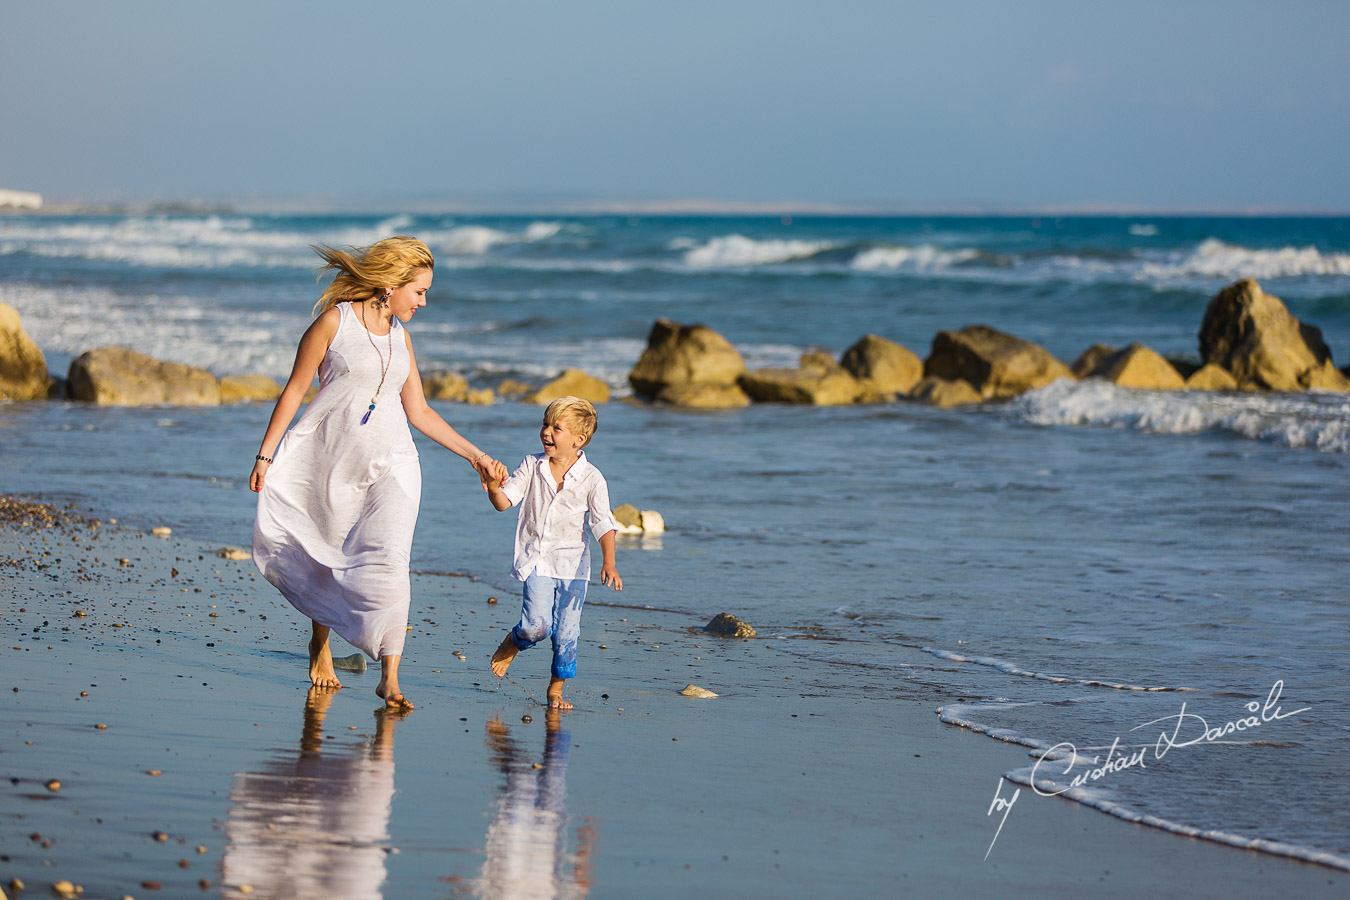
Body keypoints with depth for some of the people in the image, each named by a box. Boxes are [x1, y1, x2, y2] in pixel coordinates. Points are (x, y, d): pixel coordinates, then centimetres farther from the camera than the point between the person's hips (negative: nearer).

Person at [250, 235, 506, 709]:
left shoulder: (399, 337, 12)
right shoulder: (335, 322, -4)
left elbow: (419, 412, 17)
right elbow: (294, 391, -2)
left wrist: (475, 455, 15)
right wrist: (265, 455, -5)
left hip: (390, 462, 3)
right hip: (333, 458, -3)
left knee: (388, 561, -13)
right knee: (323, 557, 8)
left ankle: (389, 678, -14)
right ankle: (320, 644, 36)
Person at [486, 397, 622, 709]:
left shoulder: (591, 479, -7)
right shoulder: (532, 466, -2)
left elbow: (603, 524, -7)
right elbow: (505, 501, -4)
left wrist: (609, 562, -20)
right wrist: (493, 490, -27)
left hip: (572, 563, 0)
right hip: (535, 560, 0)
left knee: (566, 632, 1)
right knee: (537, 623, -16)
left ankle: (555, 689, 18)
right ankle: (511, 644, 17)